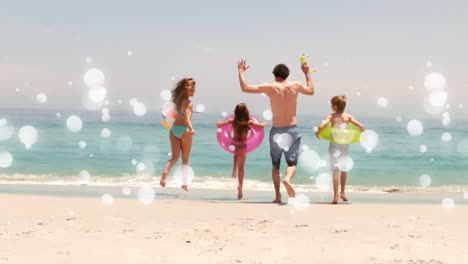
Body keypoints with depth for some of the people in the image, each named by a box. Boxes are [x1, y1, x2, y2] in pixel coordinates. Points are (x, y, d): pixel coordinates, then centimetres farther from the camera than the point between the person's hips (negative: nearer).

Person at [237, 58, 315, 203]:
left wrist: (241, 71, 7)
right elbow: (311, 91, 21)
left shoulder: (270, 87, -7)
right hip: (292, 130, 0)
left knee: (275, 165, 14)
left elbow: (245, 88, -7)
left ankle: (277, 195, 6)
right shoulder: (295, 85, 0)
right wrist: (307, 73, 33)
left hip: (276, 130, 0)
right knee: (292, 163, 6)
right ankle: (287, 179, -27)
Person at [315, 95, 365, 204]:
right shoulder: (348, 116, 2)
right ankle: (342, 193, 30)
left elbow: (321, 126, -18)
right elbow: (361, 126, -6)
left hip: (334, 144, -3)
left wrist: (317, 133, 1)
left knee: (335, 170, -4)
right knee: (344, 169, 19)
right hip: (345, 145, 3)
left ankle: (336, 196, -10)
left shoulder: (331, 116, -5)